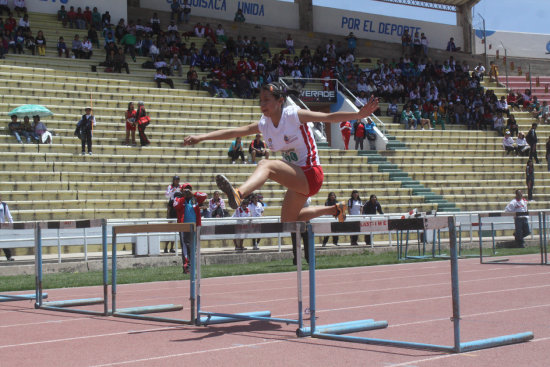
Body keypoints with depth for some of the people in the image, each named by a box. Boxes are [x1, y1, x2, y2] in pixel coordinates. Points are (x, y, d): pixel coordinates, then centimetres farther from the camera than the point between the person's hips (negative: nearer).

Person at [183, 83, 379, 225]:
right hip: (297, 179, 8)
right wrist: (201, 137, -7)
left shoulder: (294, 115, -13)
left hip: (310, 174, -8)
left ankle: (238, 194, -57)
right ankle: (335, 209, 38)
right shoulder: (264, 124, 4)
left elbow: (328, 117, -18)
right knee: (288, 220, 23)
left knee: (266, 164, -31)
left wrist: (359, 114, -30)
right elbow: (233, 132, 0)